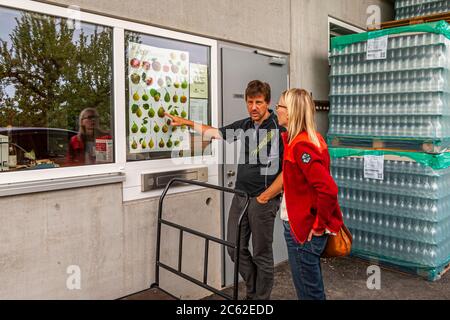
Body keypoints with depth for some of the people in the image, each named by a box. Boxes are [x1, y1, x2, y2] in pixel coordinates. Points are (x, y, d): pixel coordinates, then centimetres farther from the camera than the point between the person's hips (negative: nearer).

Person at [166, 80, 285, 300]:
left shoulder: (279, 129, -12)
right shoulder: (244, 126, 8)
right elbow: (215, 132, 22)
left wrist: (265, 197, -14)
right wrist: (187, 123, 22)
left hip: (263, 200, -6)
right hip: (240, 195, 7)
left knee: (261, 254, 6)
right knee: (236, 248, 13)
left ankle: (261, 297, 26)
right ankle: (253, 292, 34)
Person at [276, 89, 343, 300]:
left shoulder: (301, 145, -22)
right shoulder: (310, 138, 8)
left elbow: (328, 189, -30)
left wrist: (319, 225, -20)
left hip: (305, 230, -9)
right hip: (299, 225, 9)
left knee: (309, 291, 8)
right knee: (313, 288, 23)